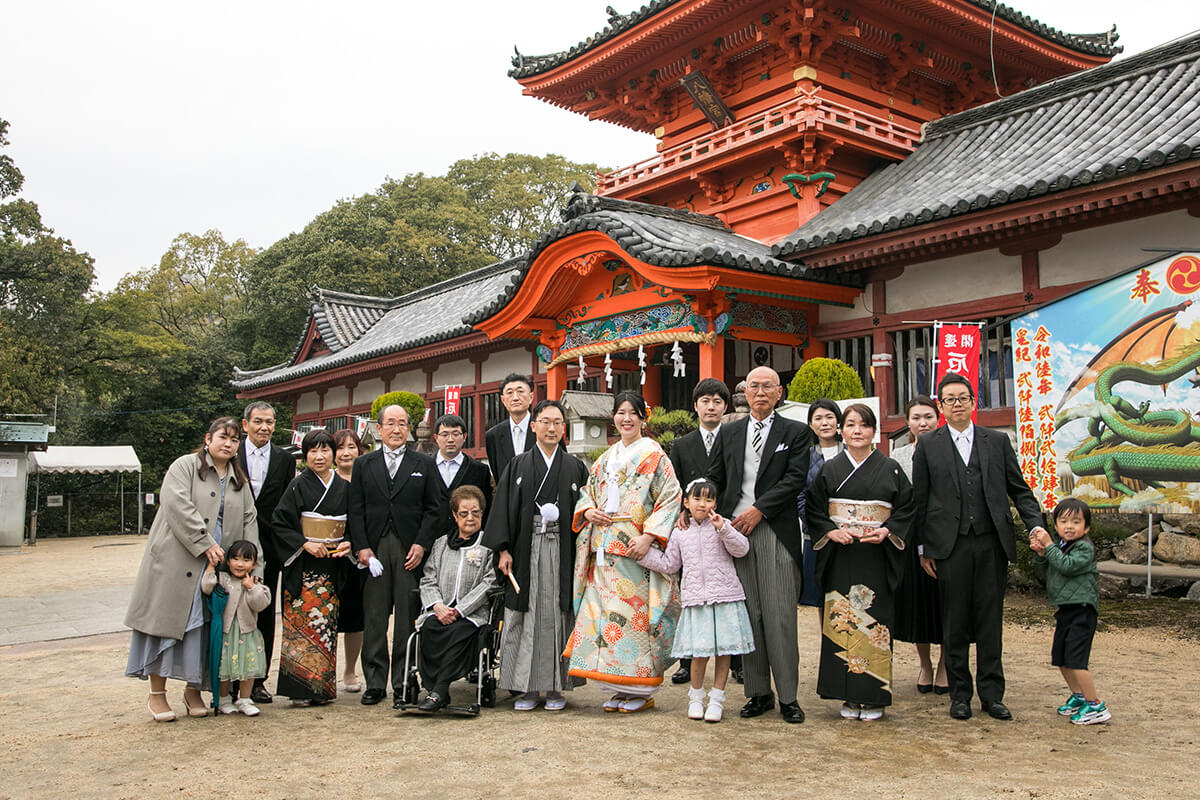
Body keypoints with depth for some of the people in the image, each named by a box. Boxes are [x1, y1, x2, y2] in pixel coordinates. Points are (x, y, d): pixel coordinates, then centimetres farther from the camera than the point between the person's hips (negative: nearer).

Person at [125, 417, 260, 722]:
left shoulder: (239, 481, 16)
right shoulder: (185, 466, -1)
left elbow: (249, 522, 13)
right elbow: (177, 506, -15)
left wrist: (252, 569, 3)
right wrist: (205, 544, -19)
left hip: (217, 567, 5)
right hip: (175, 561, -4)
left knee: (201, 626, 6)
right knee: (167, 619, 0)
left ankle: (193, 690, 18)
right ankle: (157, 694, 10)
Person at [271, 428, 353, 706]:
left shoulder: (344, 487, 9)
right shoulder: (298, 486, -2)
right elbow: (280, 524, -4)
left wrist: (349, 543, -3)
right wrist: (305, 543, -15)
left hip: (333, 568, 3)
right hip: (303, 568, -3)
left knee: (327, 624, 4)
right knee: (303, 622, -7)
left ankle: (321, 686, 12)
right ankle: (300, 687, -1)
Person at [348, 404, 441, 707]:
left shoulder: (424, 464, 9)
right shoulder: (364, 464, 12)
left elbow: (433, 509, 5)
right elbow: (355, 510, 8)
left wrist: (421, 545, -6)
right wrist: (361, 547, -4)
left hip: (410, 550, -1)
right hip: (373, 549, 1)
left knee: (407, 619, 1)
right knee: (374, 618, 4)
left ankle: (404, 685, 9)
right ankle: (375, 683, 13)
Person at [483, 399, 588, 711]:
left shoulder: (576, 468, 8)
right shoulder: (517, 466, 8)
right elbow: (503, 510, 3)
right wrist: (503, 549, -6)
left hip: (562, 552, 0)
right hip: (526, 551, 0)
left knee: (557, 615, 1)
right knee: (526, 616, 1)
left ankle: (556, 686, 10)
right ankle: (528, 688, 10)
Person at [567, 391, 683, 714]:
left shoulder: (655, 456, -1)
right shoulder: (606, 459, 17)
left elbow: (670, 499, -8)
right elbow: (587, 494, 23)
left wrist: (649, 536, -18)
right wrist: (589, 511, 0)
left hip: (637, 549, -6)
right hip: (605, 551, 6)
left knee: (636, 611, -6)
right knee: (607, 612, 3)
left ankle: (642, 690, 7)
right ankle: (619, 688, 14)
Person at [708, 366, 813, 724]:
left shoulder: (796, 432, 6)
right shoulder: (728, 433, 15)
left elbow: (795, 479, -5)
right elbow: (713, 479, 12)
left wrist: (758, 510, -12)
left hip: (776, 533, -3)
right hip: (734, 530, 3)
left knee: (780, 615, -4)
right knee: (748, 615, 6)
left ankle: (788, 697, 6)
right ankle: (758, 692, 16)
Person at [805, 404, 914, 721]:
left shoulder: (891, 469, 5)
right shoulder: (829, 470, 7)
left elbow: (906, 509, 4)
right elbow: (813, 510, 6)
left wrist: (886, 532, -12)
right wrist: (831, 531, -10)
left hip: (877, 557, -1)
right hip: (839, 557, 1)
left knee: (874, 621, 0)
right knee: (841, 621, 0)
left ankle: (873, 696, 10)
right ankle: (849, 696, 10)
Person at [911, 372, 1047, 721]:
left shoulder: (997, 441, 10)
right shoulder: (928, 445, 5)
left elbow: (1019, 490, 12)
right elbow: (919, 500, 5)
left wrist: (1035, 524, -4)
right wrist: (923, 548, 2)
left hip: (992, 543, 1)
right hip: (950, 546, -1)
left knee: (991, 621, 5)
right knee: (955, 623, 5)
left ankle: (992, 694, 16)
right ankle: (960, 695, 17)